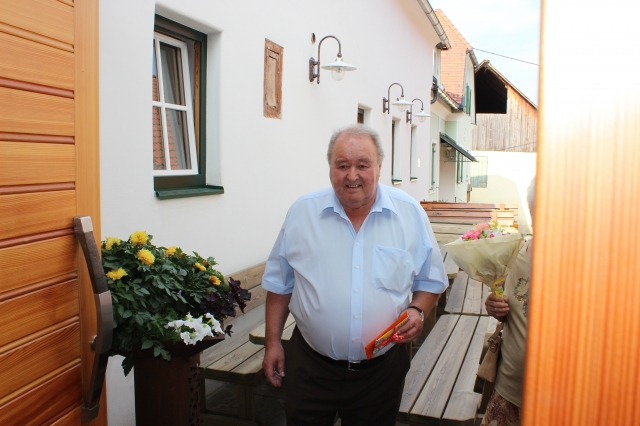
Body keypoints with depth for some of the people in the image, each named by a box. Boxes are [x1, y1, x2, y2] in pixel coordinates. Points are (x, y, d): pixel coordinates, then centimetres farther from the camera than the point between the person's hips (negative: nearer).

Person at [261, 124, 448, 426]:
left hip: (381, 371, 1)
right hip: (310, 367, 0)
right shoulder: (302, 212, -3)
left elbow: (431, 281, 6)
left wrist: (418, 310, -12)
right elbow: (280, 284, 5)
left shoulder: (410, 214, -4)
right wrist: (272, 342, 4)